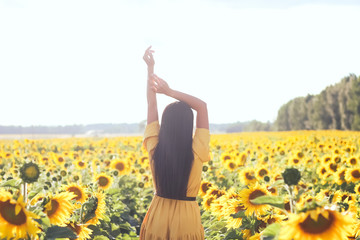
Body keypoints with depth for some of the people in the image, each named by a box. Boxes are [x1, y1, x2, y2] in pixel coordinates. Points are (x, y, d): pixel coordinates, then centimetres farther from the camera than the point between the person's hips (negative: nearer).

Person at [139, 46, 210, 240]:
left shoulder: (154, 149, -13)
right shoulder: (196, 153, -18)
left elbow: (151, 106, -2)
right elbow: (202, 106, -10)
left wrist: (150, 68, 1)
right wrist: (169, 91, -14)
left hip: (158, 218, 2)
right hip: (187, 219, -2)